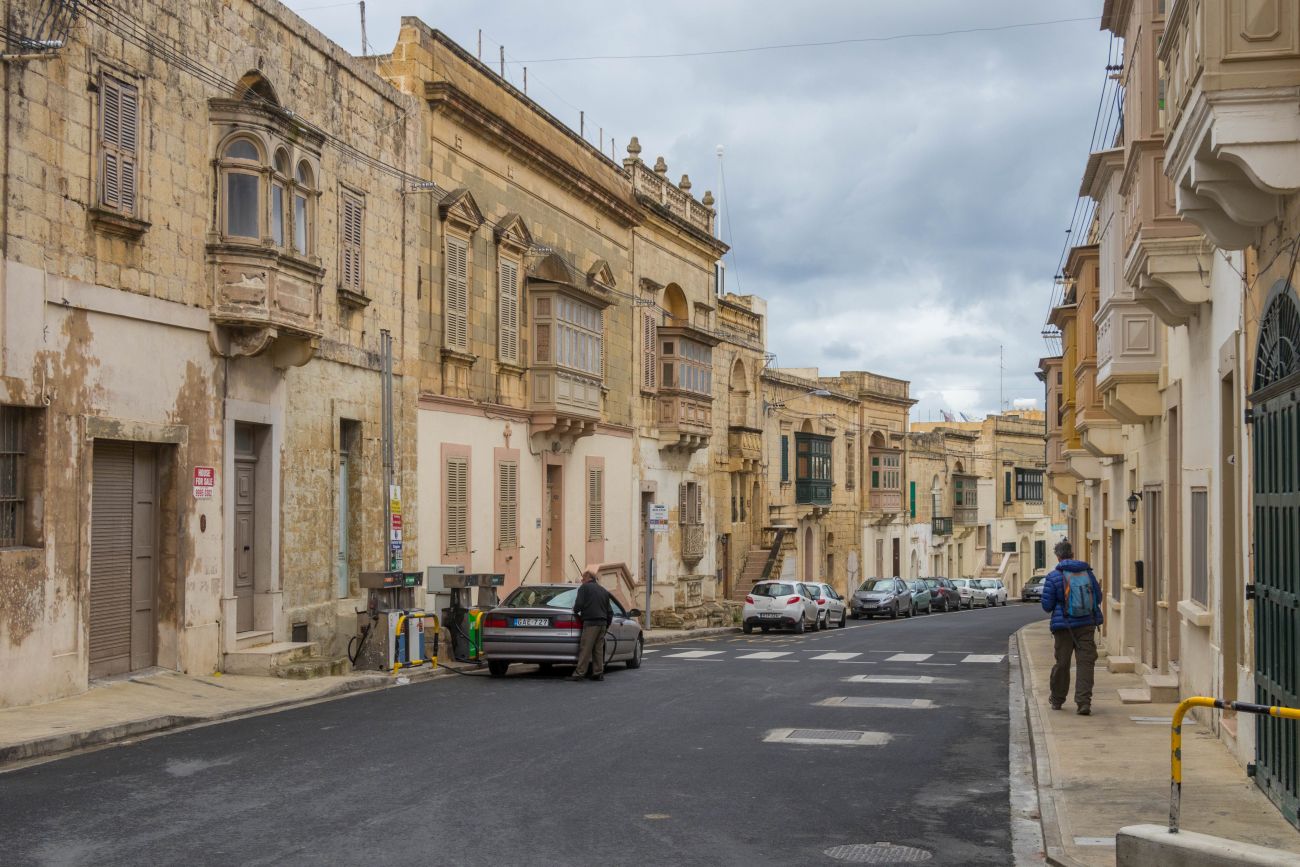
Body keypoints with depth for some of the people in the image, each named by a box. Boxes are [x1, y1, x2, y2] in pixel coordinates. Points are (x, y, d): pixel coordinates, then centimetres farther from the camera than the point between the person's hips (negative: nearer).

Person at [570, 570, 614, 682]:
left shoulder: (584, 588, 0)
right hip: (602, 623, 7)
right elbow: (610, 612, 22)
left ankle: (579, 673, -12)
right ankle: (598, 673, 7)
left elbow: (579, 604, -11)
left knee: (585, 649, -9)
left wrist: (575, 611, 9)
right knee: (598, 649, 9)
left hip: (591, 623, -7)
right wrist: (607, 625, 28)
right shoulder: (604, 591, 22)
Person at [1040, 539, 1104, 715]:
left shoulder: (1053, 577, -7)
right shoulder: (1087, 572, 3)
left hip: (1064, 625, -2)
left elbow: (1047, 605, -5)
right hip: (1087, 624, 2)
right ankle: (1084, 701, -8)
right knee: (1085, 662, 0)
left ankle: (1057, 699, 24)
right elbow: (1098, 598, 11)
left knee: (1062, 663, 10)